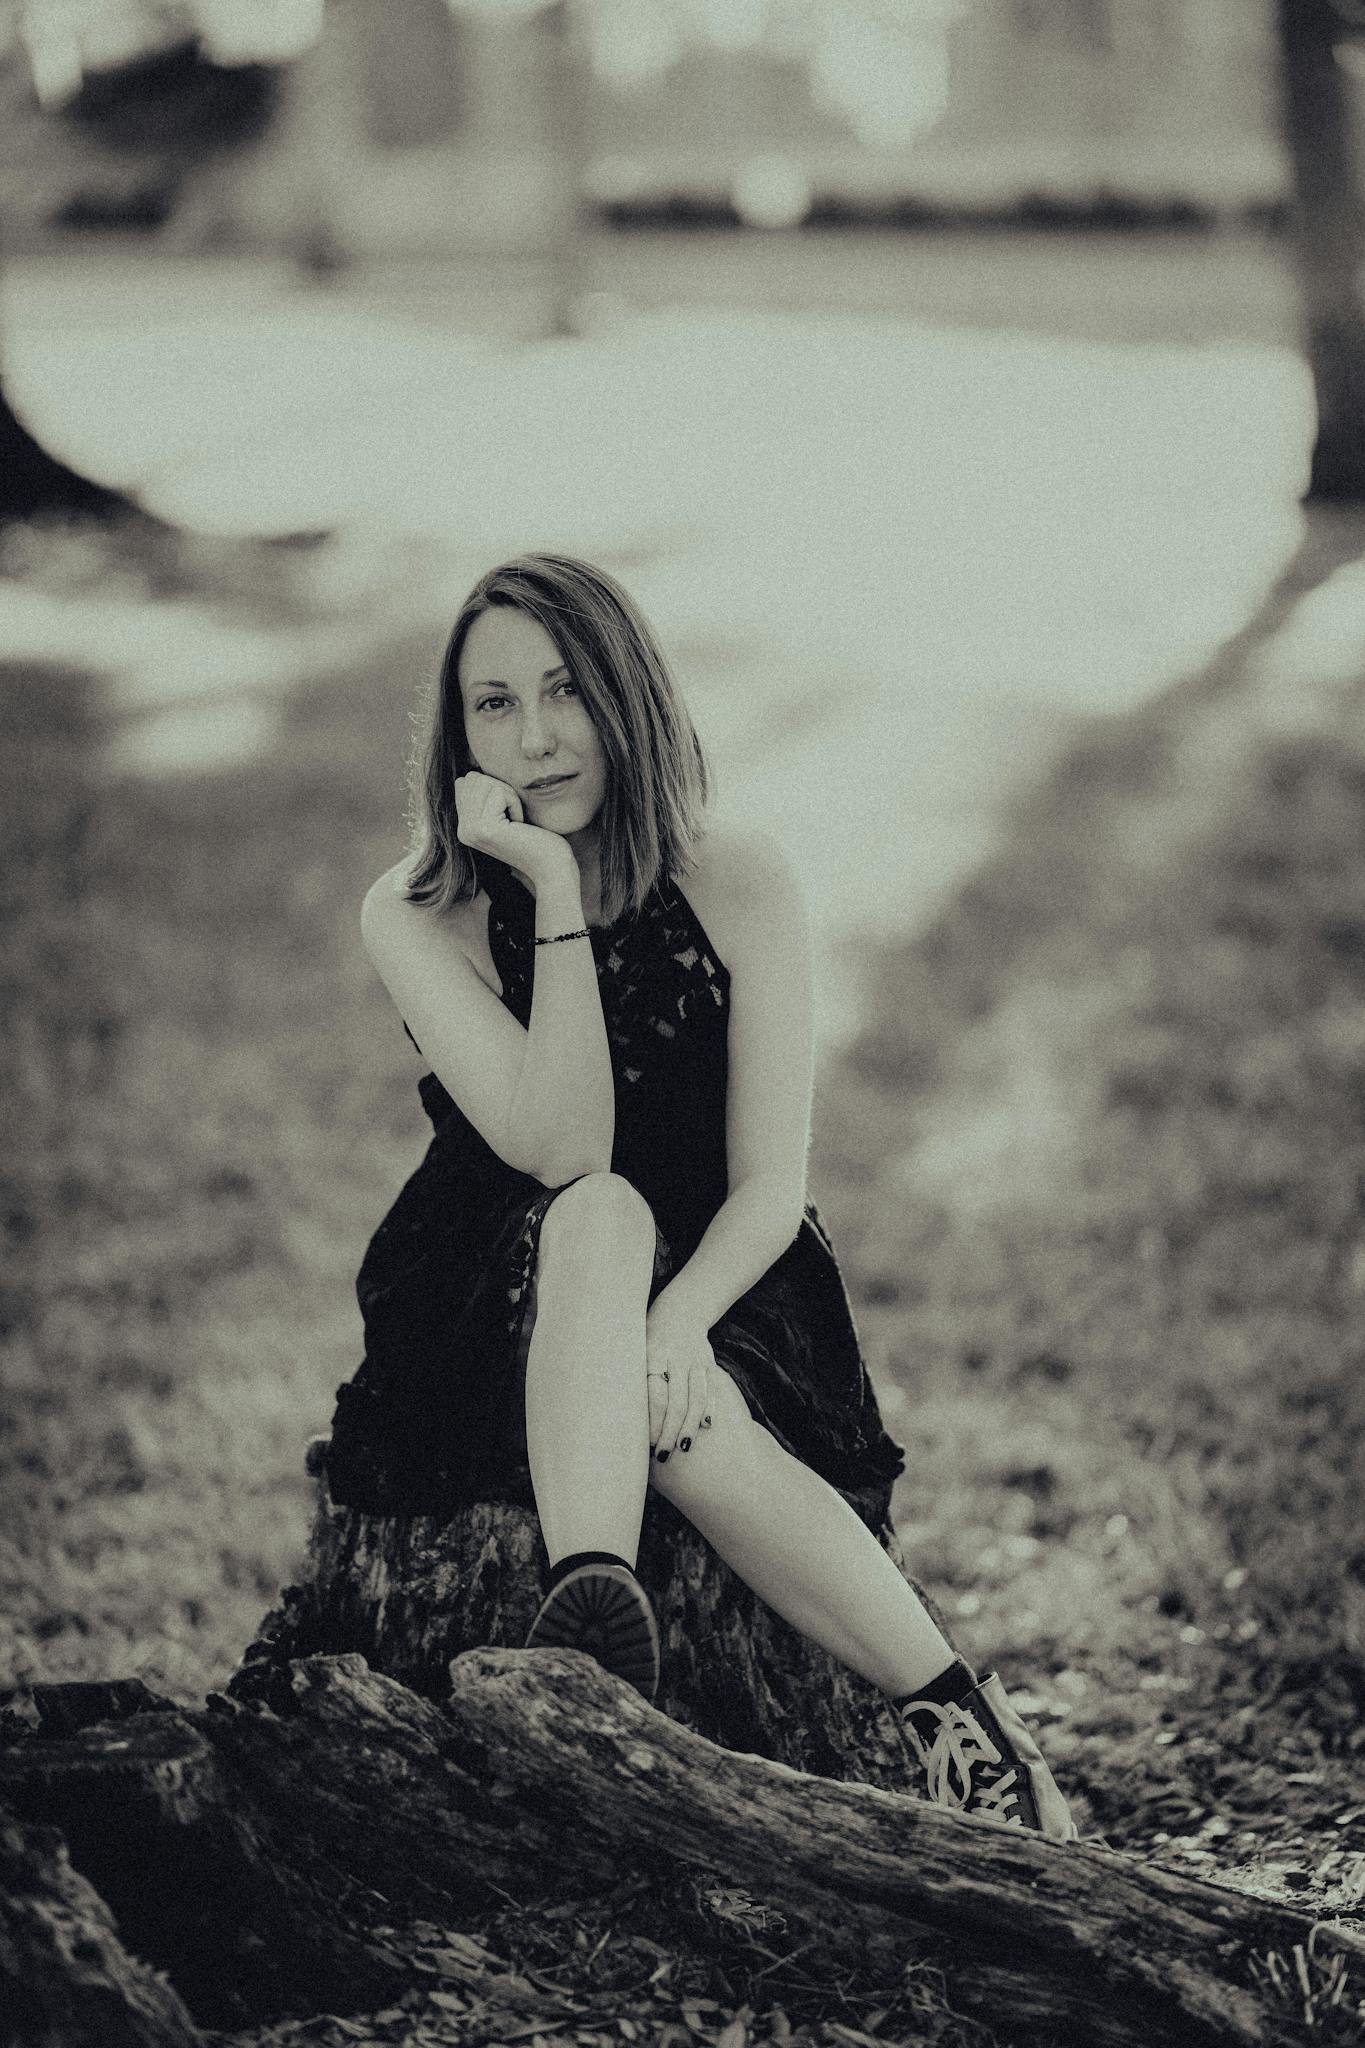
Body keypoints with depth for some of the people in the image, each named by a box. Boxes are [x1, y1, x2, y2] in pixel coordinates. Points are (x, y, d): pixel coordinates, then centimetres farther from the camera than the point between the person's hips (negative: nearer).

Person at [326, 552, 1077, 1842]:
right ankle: (597, 1605, -52)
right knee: (599, 1217, -34)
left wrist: (678, 1314, -30)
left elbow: (773, 1181, -9)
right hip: (489, 1336, 0)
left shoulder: (739, 885, -4)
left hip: (720, 1307, 1)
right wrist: (556, 889, -24)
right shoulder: (414, 915, -7)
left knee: (676, 1411, -34)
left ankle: (951, 1711, -34)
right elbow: (561, 1149, -20)